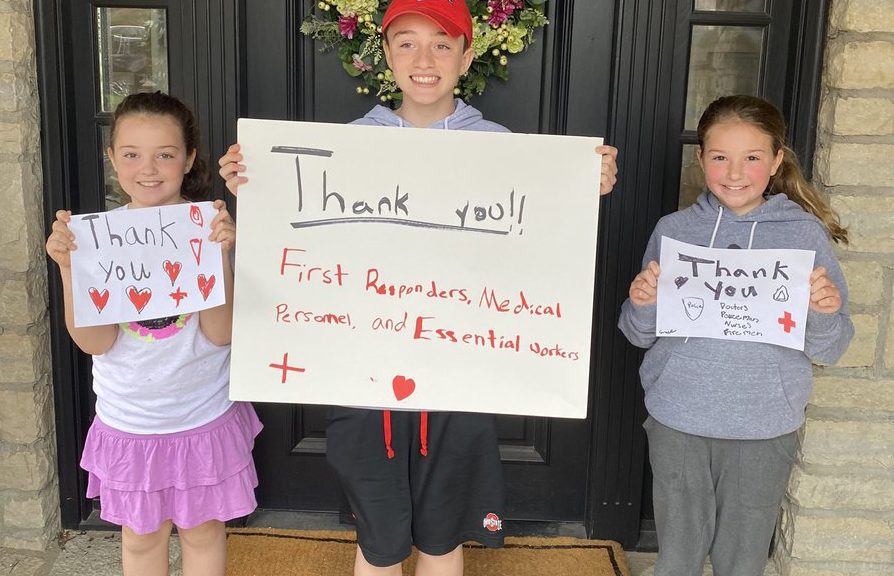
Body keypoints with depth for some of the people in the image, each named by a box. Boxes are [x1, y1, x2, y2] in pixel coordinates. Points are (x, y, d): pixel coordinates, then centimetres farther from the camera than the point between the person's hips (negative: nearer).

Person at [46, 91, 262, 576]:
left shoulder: (208, 227, -13)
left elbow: (220, 334, -17)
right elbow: (94, 341, -12)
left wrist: (220, 255, -29)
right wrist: (68, 266, -24)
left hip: (203, 417, -1)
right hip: (128, 421, 1)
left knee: (202, 533, 18)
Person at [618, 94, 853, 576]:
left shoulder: (805, 235, -4)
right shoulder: (674, 230, 0)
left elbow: (828, 350, -2)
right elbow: (641, 335, 4)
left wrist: (824, 314, -22)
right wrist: (642, 304, -16)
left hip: (764, 430, -1)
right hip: (677, 423, 1)